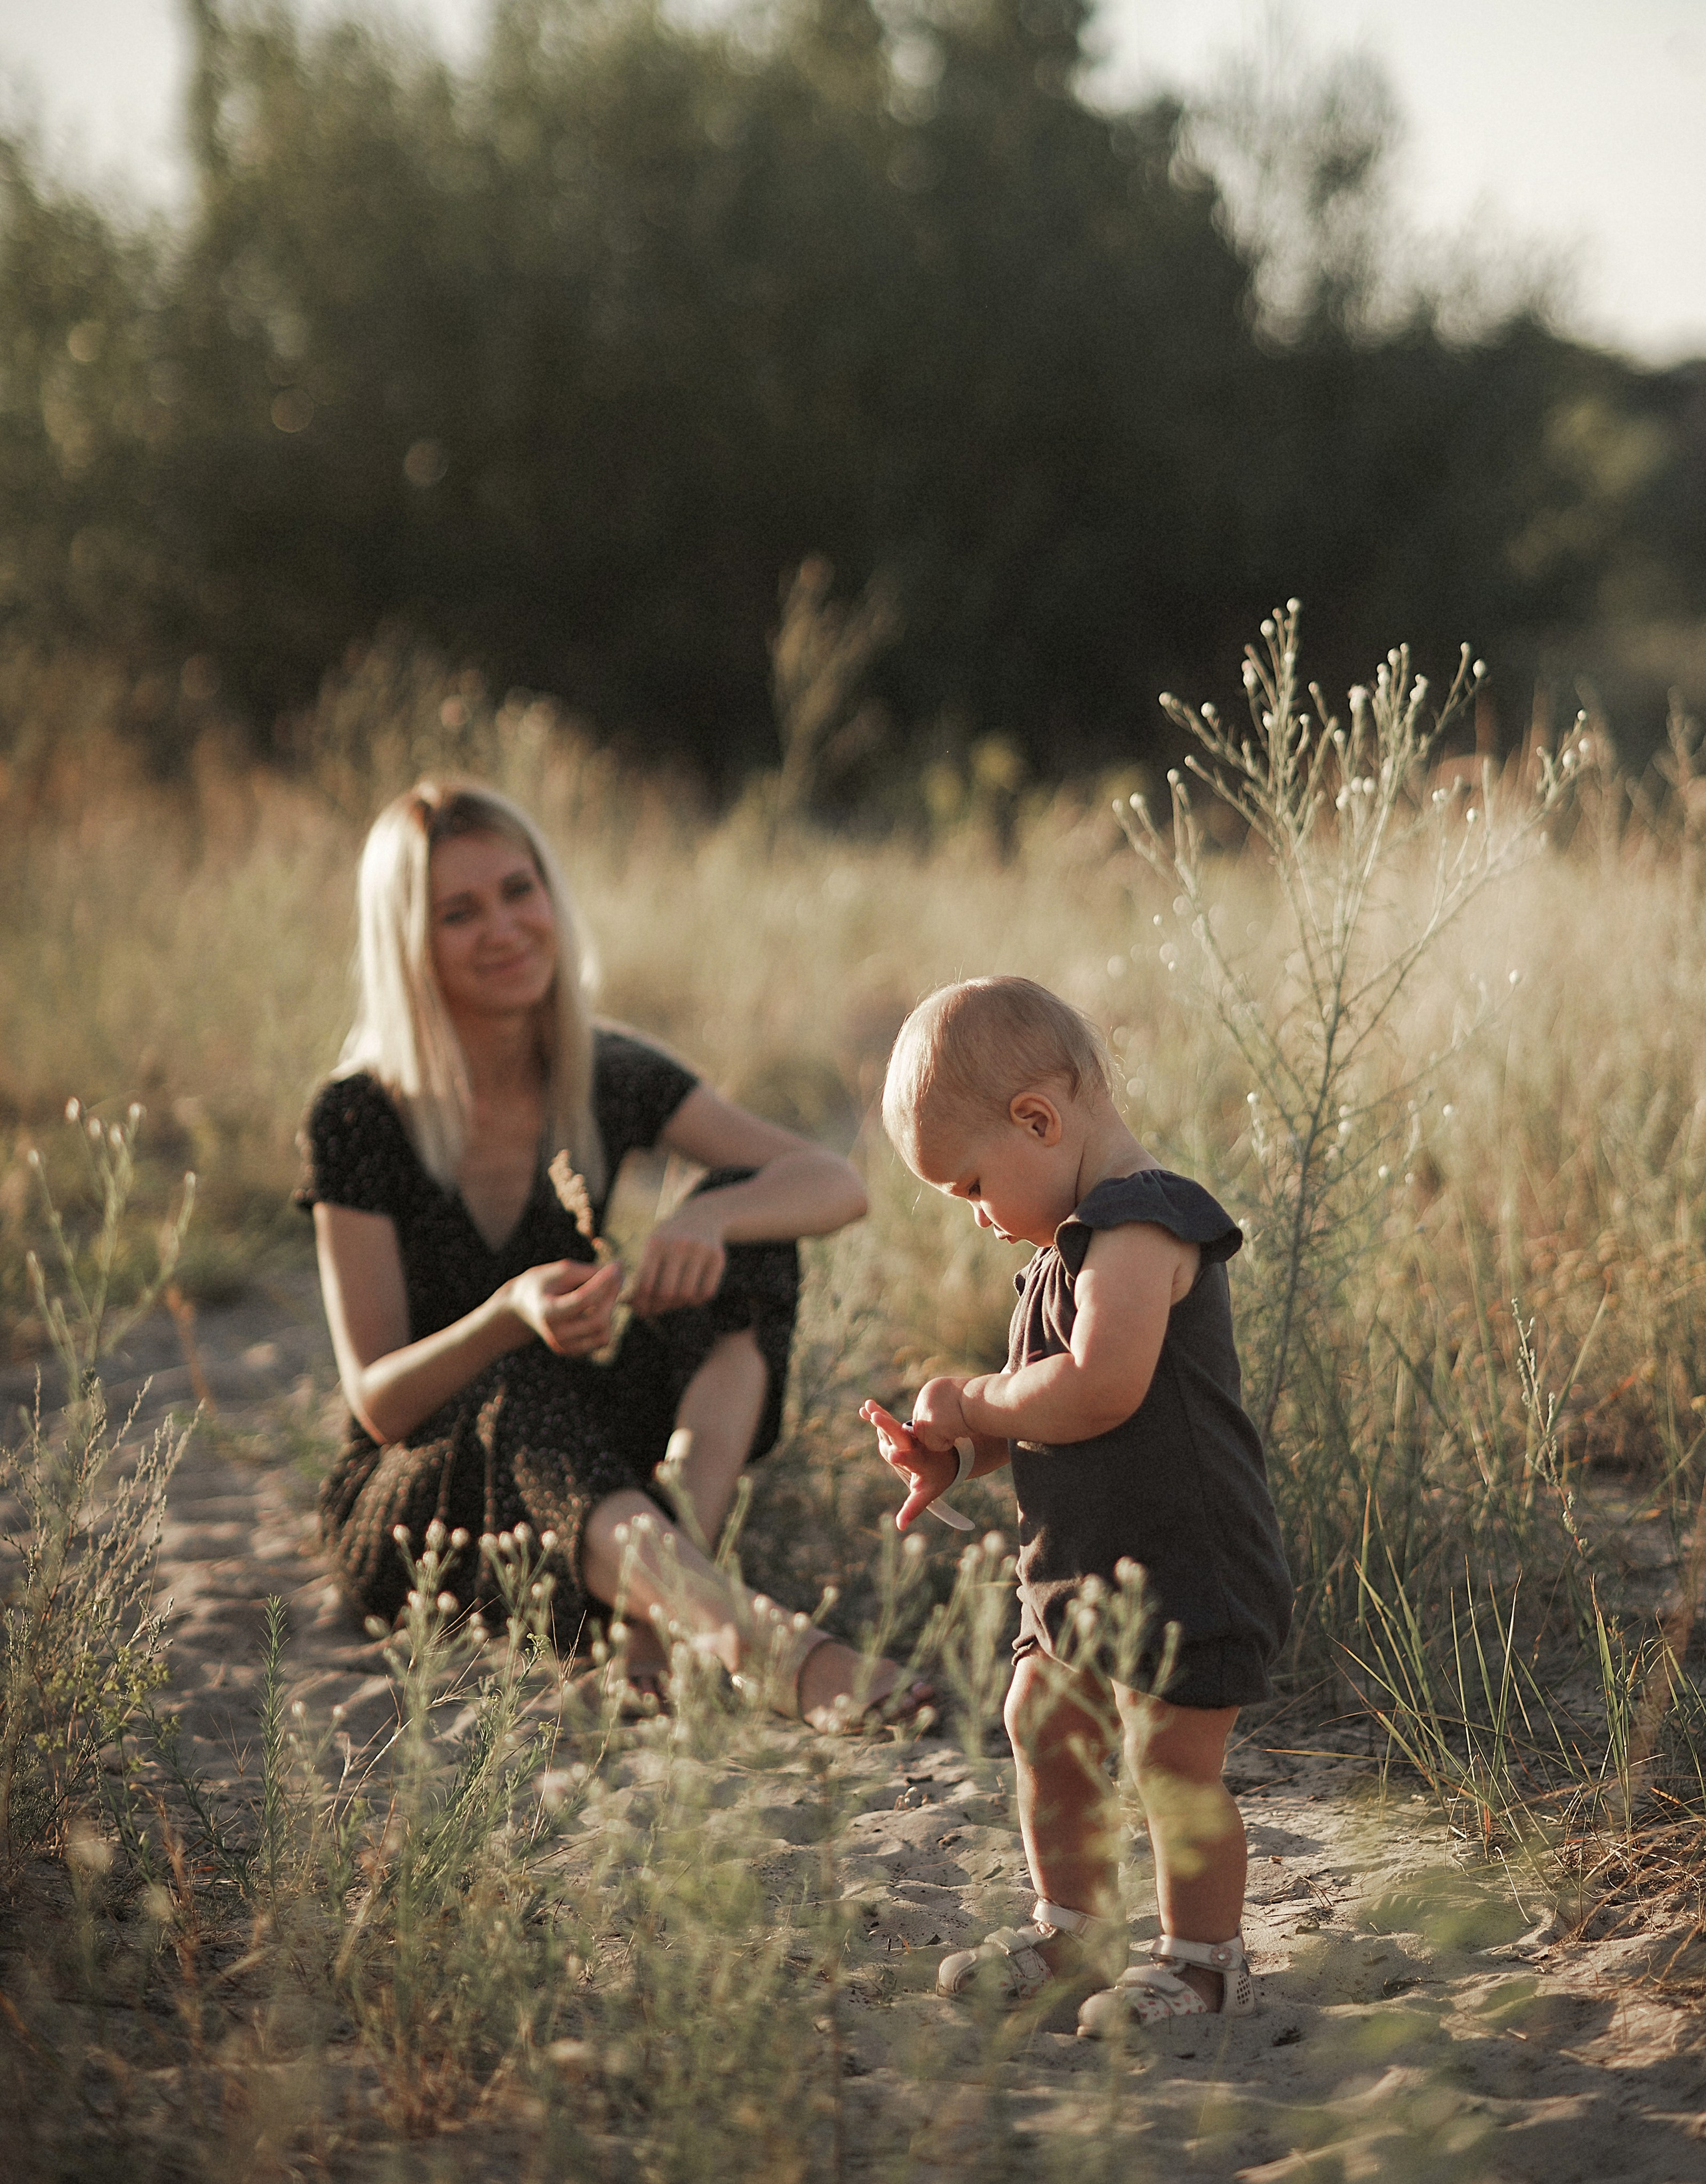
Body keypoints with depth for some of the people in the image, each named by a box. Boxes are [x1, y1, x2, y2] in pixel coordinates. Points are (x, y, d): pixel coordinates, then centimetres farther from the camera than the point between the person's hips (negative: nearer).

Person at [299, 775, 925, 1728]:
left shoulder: (610, 1079, -1)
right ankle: (764, 1642, -64)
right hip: (411, 1519, -4)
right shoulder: (361, 1121, -12)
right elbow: (378, 1402, -16)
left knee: (746, 1230, -16)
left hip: (599, 1483, 4)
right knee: (518, 1402, -38)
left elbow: (838, 1185, -9)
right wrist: (511, 1317, -36)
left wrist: (712, 1219, -31)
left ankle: (665, 1602, -38)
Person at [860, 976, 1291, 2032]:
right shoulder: (1073, 1245, 14)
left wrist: (979, 1399, -18)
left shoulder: (1140, 1230, -20)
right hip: (1083, 1569, 11)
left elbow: (1102, 1390, -32)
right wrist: (957, 1452, 5)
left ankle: (1203, 1956, 13)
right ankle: (1077, 1925, 33)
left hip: (1186, 1568, -11)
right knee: (1045, 1731, 17)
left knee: (1174, 1759, -3)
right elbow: (1045, 1417, 21)